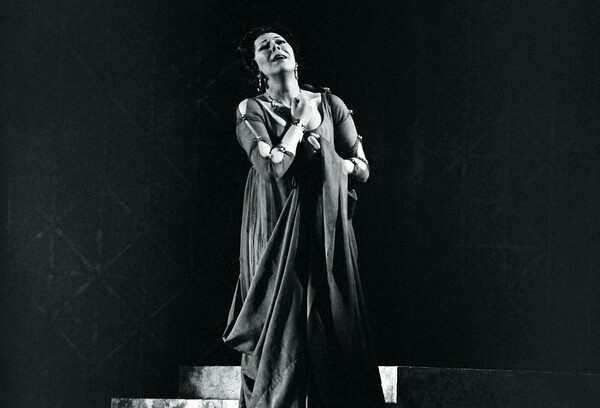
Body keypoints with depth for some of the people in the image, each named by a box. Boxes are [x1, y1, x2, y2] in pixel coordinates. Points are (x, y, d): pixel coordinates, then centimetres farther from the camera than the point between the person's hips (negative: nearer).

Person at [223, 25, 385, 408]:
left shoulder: (330, 104, 9)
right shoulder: (252, 110, 2)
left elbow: (361, 169, 7)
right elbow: (272, 167, -15)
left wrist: (320, 153, -4)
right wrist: (301, 124, -5)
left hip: (329, 231, 2)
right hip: (277, 233, -2)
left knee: (331, 329, -3)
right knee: (283, 330, -6)